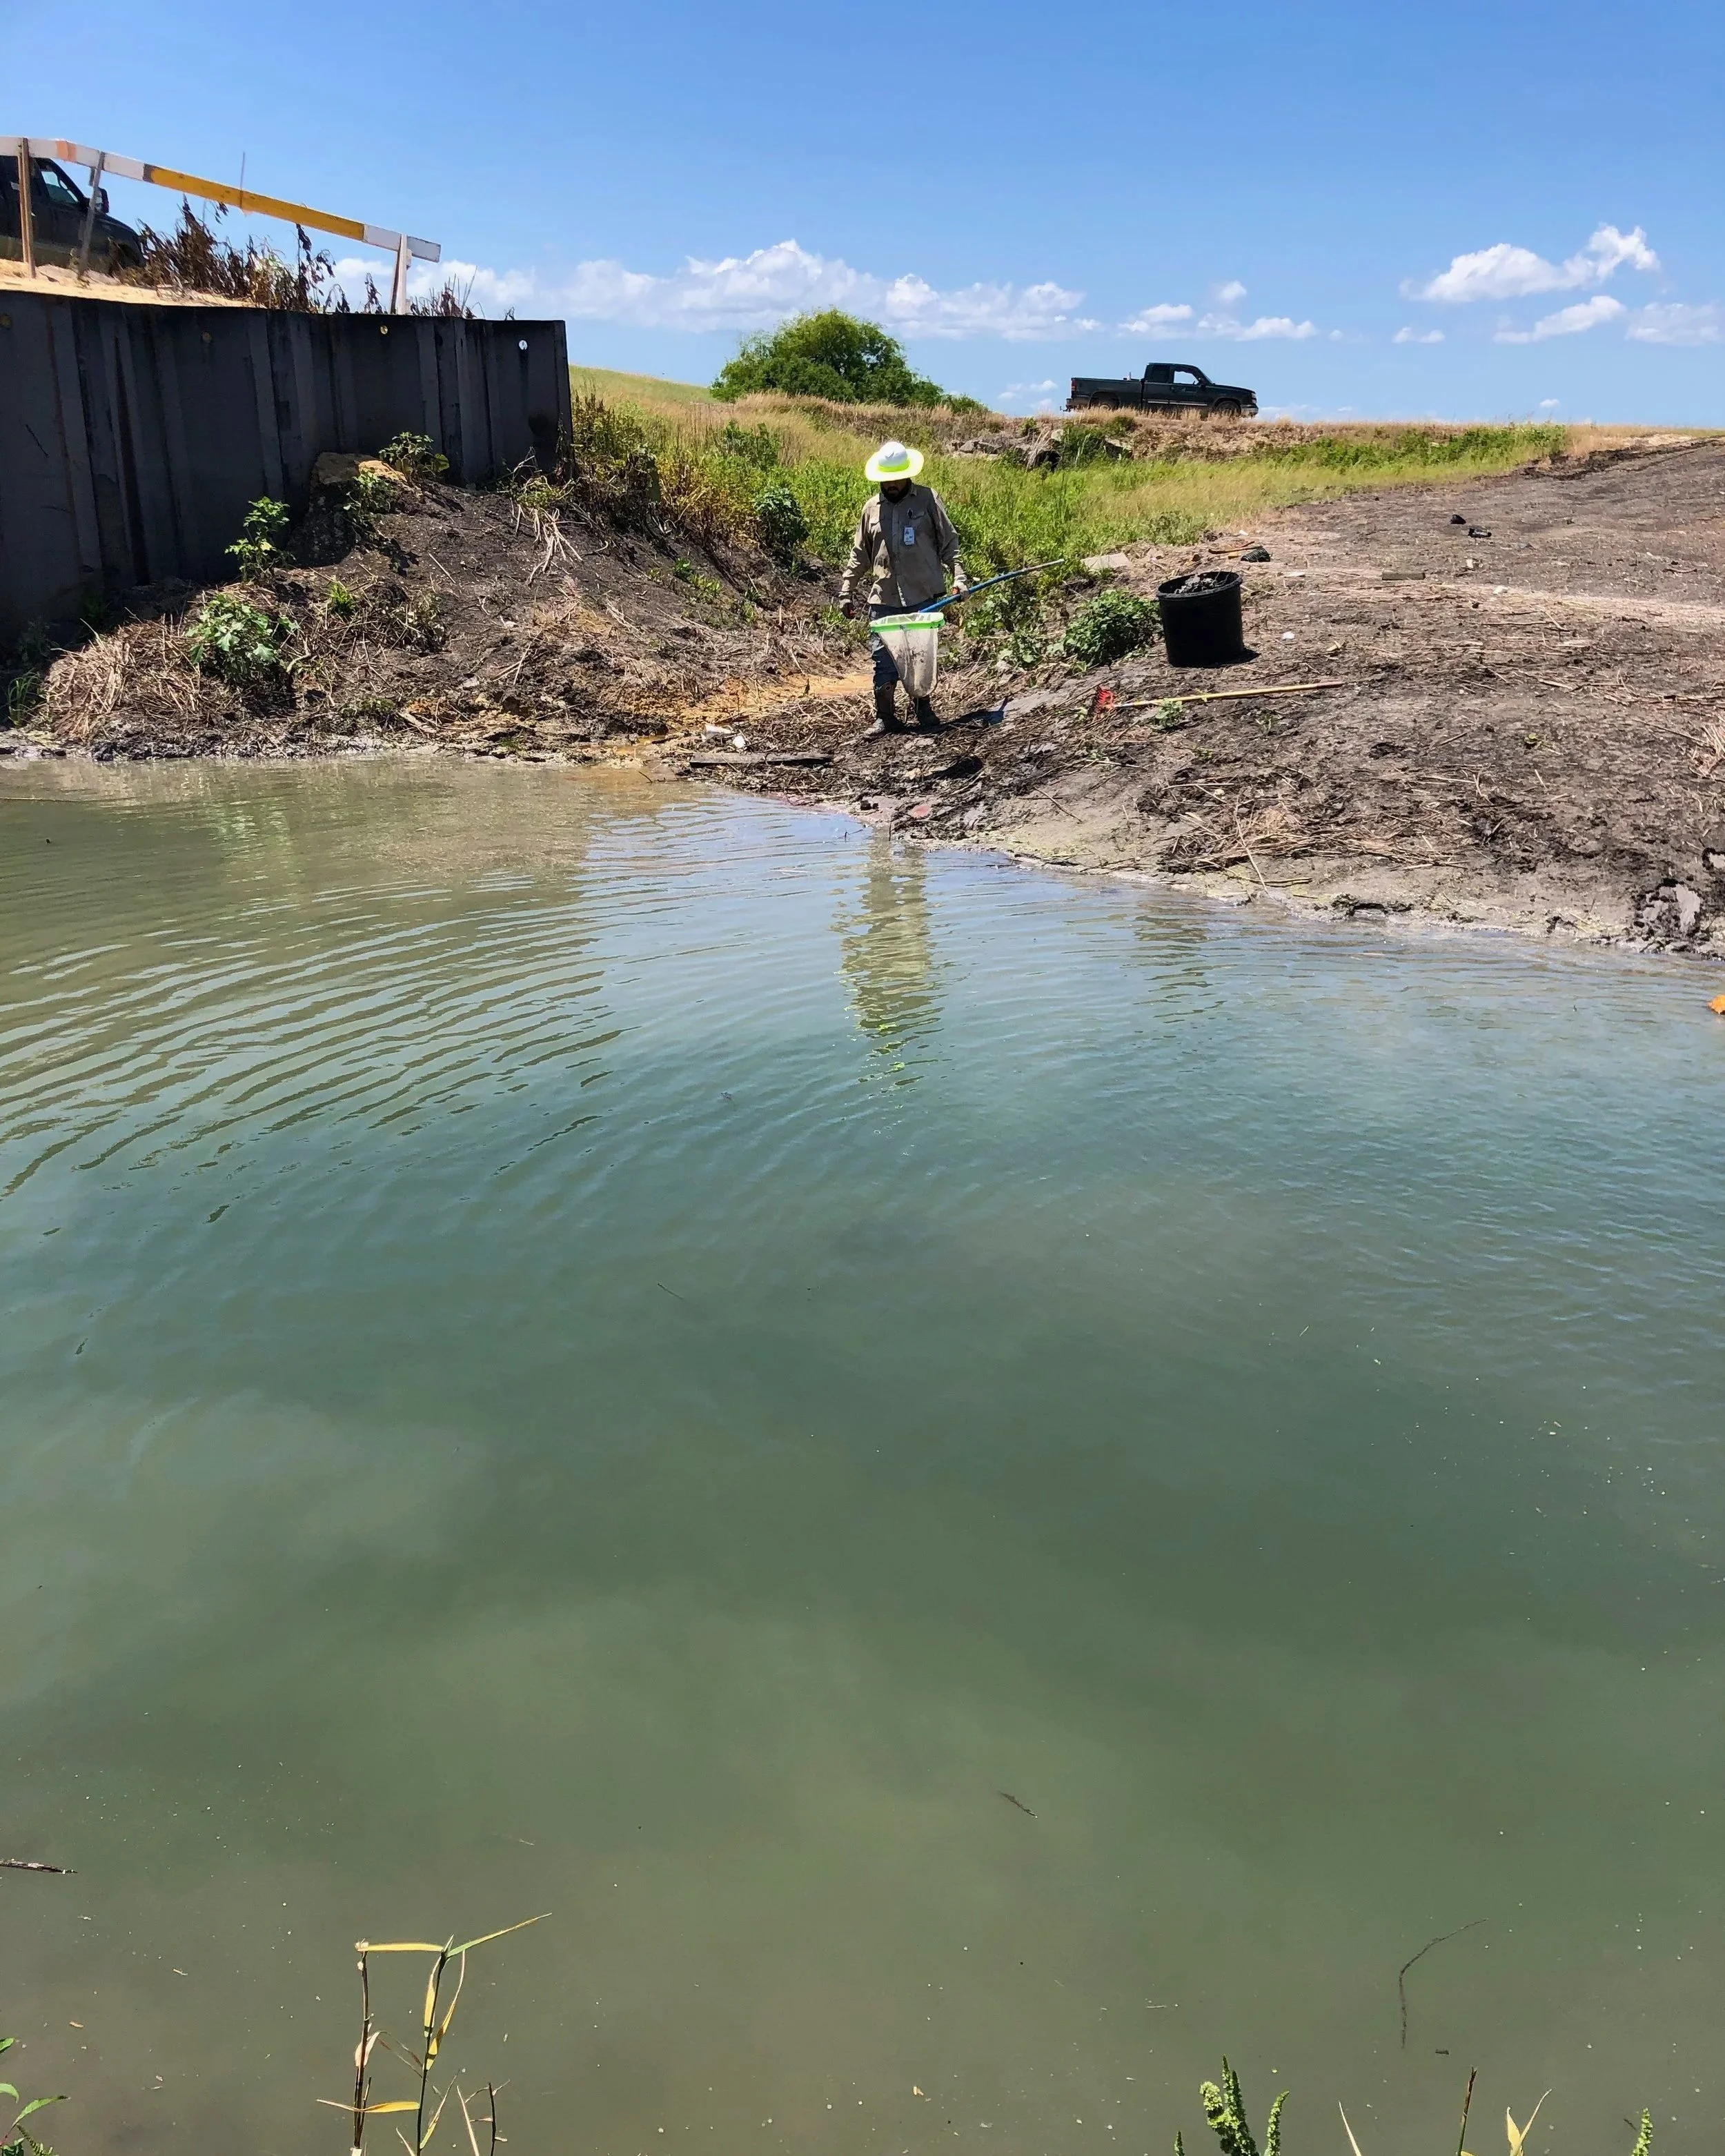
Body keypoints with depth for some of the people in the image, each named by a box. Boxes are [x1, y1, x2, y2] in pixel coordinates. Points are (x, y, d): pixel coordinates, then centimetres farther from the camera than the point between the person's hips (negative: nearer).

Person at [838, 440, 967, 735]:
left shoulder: (928, 500, 4)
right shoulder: (872, 508, 13)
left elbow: (949, 542, 4)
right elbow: (859, 555, 18)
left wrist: (958, 576, -9)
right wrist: (846, 591, 14)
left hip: (924, 596, -2)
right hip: (884, 599, 2)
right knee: (883, 658, -2)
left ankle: (924, 711, 15)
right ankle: (885, 718, 5)